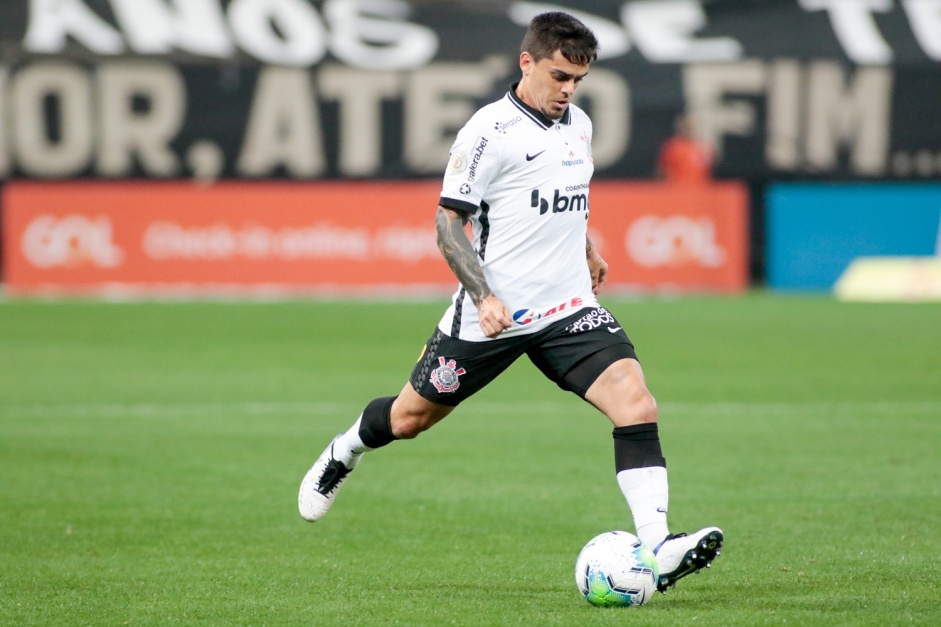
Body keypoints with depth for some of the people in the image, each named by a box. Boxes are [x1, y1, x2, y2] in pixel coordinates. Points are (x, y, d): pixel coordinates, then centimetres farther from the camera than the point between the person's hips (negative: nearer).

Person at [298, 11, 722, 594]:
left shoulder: (579, 125, 9)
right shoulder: (491, 131, -13)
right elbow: (449, 223, -13)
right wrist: (484, 297, -22)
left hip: (569, 307, 5)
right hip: (493, 314, -5)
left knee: (635, 402, -18)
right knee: (409, 418, 12)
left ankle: (657, 550, -25)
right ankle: (344, 453, 47)